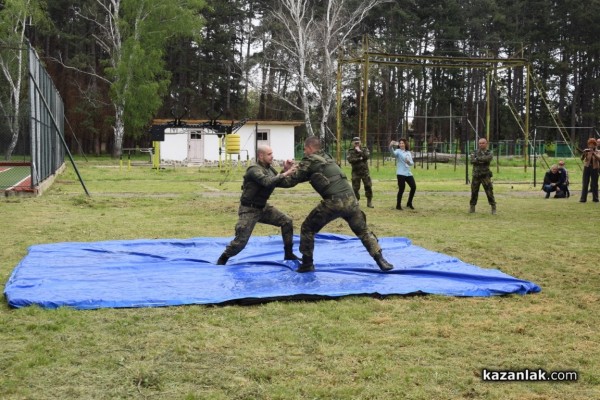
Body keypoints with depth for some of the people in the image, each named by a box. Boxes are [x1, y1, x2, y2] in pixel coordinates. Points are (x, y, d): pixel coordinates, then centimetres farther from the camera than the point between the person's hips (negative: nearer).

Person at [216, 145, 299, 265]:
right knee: (241, 240, -10)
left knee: (286, 222, 2)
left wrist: (286, 170, -11)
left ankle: (288, 254, 13)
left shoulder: (270, 169, 4)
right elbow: (267, 182, -41)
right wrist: (284, 174, -38)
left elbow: (286, 184, 4)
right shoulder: (254, 170, -22)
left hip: (263, 207, 8)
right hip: (249, 210, -8)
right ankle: (222, 259, 14)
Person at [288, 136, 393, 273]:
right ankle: (380, 260, 11)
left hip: (333, 202, -6)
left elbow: (295, 179, 9)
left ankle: (307, 264, 13)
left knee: (307, 229, 13)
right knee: (363, 231, 20)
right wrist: (299, 168, 28)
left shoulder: (309, 160, 4)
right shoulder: (327, 157, 24)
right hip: (350, 199, 6)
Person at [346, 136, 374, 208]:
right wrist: (360, 159, -14)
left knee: (368, 186, -3)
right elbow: (350, 159, -15)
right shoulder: (350, 151, 3)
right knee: (355, 188, 0)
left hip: (365, 171, 1)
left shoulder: (364, 149, 7)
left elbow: (367, 156, -12)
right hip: (356, 172, -1)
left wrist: (360, 151, -13)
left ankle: (369, 202, 6)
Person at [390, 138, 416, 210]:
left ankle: (409, 203, 23)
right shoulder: (398, 151, -2)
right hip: (401, 174, -6)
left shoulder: (408, 152, 14)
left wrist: (409, 162, -12)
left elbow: (412, 163, 11)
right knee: (401, 189, -9)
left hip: (408, 173, 6)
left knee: (413, 187, 6)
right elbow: (393, 153, -27)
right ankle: (398, 205, 4)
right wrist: (391, 146, -47)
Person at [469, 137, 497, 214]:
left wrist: (478, 158, -14)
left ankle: (493, 208, 0)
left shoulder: (489, 154, 1)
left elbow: (487, 158, -22)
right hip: (476, 176, 3)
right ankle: (472, 208, 16)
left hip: (485, 176, -2)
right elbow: (472, 161, -11)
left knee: (489, 192, -7)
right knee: (474, 192, 6)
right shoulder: (475, 153, 8)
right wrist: (481, 161, -20)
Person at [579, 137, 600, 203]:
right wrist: (584, 153, -29)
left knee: (594, 184, 3)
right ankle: (583, 198, -2)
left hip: (594, 168, -1)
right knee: (585, 184, -2)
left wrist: (594, 154, -31)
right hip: (587, 167, 1)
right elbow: (582, 159, -9)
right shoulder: (586, 151, 4)